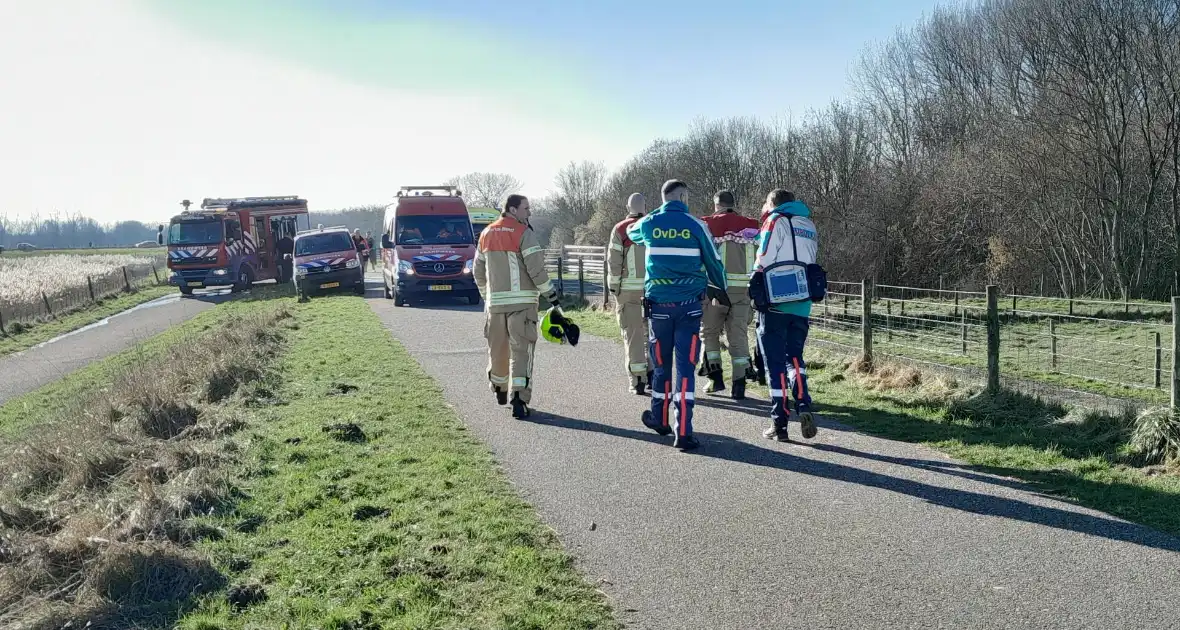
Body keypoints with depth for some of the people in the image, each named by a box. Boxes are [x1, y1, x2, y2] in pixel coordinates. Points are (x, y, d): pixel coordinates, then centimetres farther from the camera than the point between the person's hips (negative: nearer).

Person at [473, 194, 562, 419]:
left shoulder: (487, 234, 12)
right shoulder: (524, 233, -8)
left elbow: (478, 270, 18)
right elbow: (536, 269, -14)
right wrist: (551, 295, -5)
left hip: (496, 301, 6)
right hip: (522, 301, -5)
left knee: (498, 348, 18)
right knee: (521, 349, -5)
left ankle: (499, 389, 38)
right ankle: (519, 399, -14)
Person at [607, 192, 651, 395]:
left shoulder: (620, 229, -2)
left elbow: (614, 260, -6)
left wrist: (613, 287, 2)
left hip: (628, 289, -2)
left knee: (632, 334, 2)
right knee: (652, 331, 15)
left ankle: (637, 380, 0)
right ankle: (652, 372, 15)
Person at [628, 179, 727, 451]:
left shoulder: (649, 224, 3)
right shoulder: (695, 225, -3)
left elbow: (631, 232, 28)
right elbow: (713, 262, 6)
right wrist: (720, 290, 24)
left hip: (658, 304, 2)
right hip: (689, 304, -2)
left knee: (661, 364, 16)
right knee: (686, 366, -3)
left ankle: (659, 419, 33)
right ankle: (683, 432, -8)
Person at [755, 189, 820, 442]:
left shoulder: (776, 220, -2)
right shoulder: (809, 225, 18)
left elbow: (763, 262, -8)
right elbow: (812, 261, 15)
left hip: (776, 303, -5)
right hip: (802, 304, 5)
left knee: (775, 362, 1)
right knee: (795, 357, 16)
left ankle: (779, 423, 1)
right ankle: (803, 407, -5)